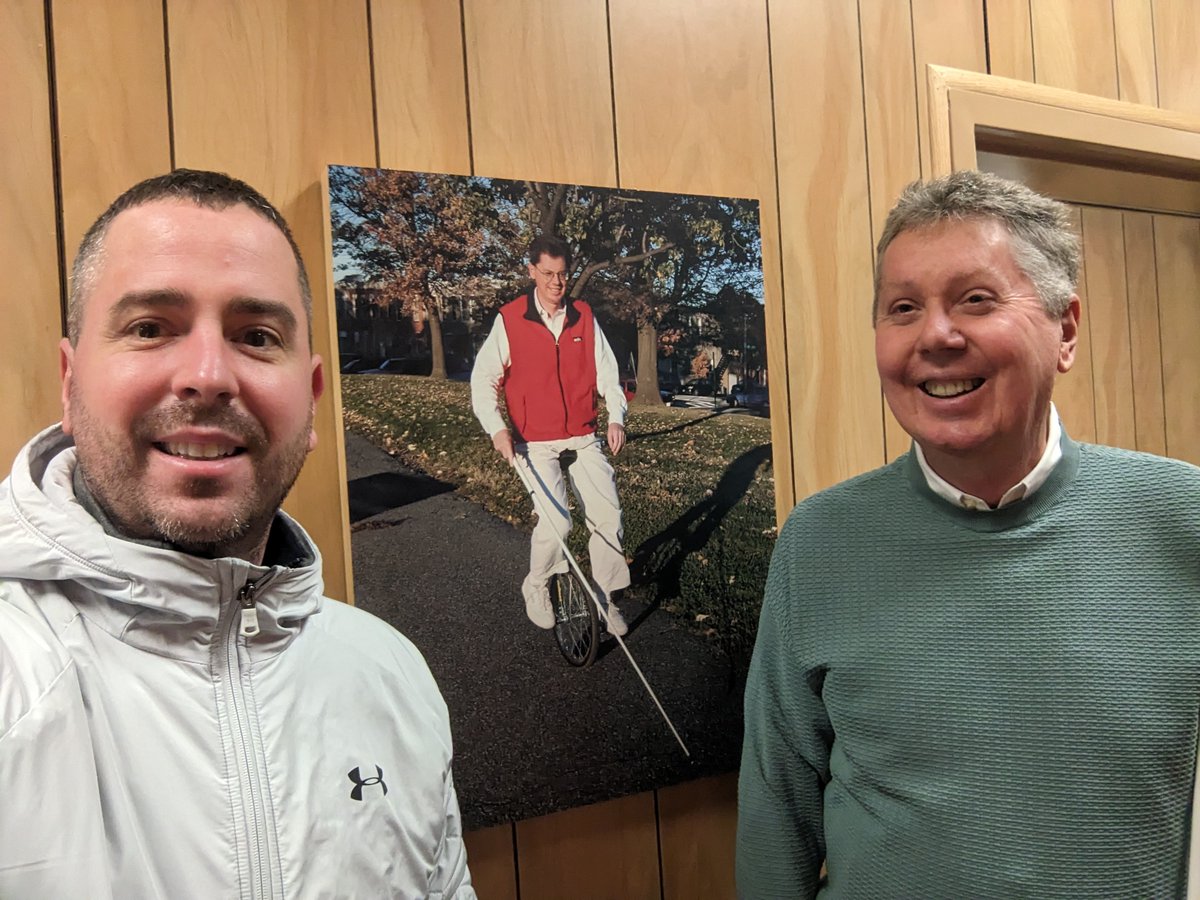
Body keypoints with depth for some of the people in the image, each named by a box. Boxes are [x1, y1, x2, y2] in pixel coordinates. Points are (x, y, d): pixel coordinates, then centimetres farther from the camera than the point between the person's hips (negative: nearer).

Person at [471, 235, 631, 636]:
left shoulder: (584, 317, 5)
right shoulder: (509, 320, -4)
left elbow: (606, 370, 9)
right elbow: (483, 380, -2)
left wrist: (616, 416, -6)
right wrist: (496, 428, -15)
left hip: (583, 438, 3)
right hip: (535, 442, -3)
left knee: (608, 514, -5)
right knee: (556, 520, -17)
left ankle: (606, 598, 12)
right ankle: (536, 588, 10)